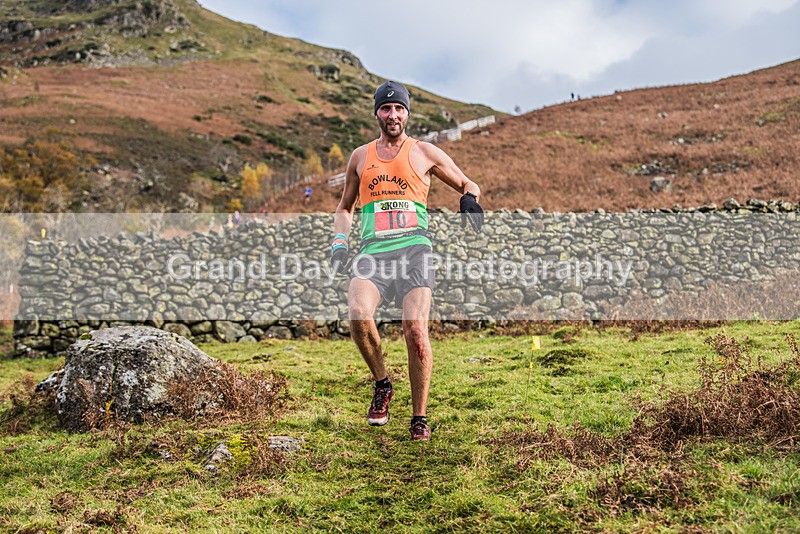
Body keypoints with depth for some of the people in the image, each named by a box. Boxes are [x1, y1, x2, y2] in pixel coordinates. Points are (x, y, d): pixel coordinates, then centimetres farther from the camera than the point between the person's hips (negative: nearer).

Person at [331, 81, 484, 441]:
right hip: (373, 251, 2)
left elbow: (469, 185, 20)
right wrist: (339, 241, 14)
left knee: (415, 331, -16)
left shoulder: (425, 153, 13)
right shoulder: (360, 157, 21)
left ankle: (419, 418, 0)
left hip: (414, 248, -2)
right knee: (358, 313, -26)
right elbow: (344, 207, 31)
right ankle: (382, 385, -1)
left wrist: (470, 199, -4)